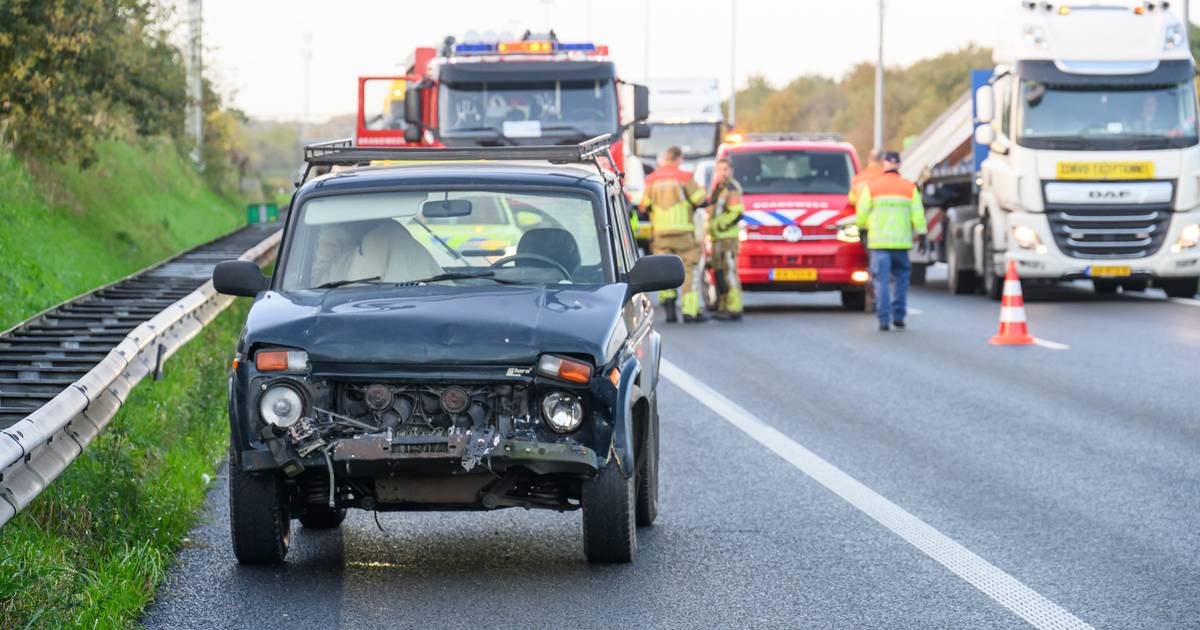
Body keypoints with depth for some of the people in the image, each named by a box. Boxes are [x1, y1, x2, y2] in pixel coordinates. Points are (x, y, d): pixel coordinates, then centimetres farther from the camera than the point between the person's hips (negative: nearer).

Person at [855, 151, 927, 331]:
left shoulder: (872, 187, 0)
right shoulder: (910, 188, 2)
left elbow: (862, 213, 3)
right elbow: (918, 214, 0)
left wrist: (862, 229, 19)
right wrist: (922, 235, 5)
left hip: (878, 241, -1)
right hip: (902, 241, 1)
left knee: (882, 280, -1)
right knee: (900, 278, 15)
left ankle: (884, 319, -7)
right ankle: (898, 315, 11)